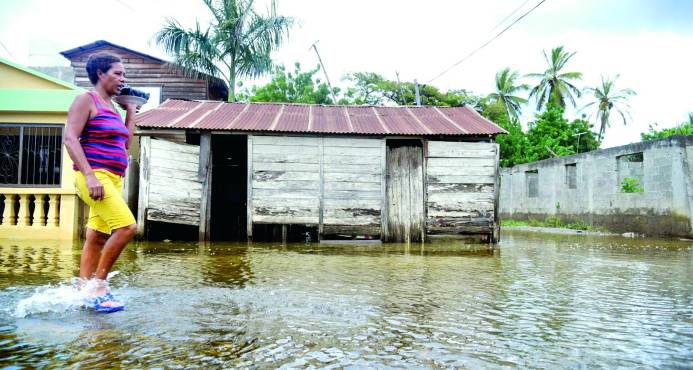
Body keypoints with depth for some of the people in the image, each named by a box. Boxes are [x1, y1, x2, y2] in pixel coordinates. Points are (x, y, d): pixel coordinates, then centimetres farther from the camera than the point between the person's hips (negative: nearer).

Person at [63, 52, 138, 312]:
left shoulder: (112, 108, 20)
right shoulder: (87, 100, -3)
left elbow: (126, 143, 22)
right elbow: (70, 138, -13)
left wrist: (131, 112, 19)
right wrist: (89, 174, -23)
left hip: (113, 179, 8)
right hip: (94, 176, -8)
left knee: (97, 238, 7)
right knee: (127, 227, -19)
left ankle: (84, 291, 12)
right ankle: (97, 285, -8)